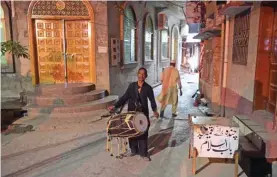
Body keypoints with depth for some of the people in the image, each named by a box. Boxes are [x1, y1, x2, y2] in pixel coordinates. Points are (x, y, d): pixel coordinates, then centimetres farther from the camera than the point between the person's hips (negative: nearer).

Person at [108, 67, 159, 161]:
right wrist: (115, 106, -5)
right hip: (131, 113, 3)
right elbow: (124, 97, 2)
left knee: (143, 133, 3)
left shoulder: (148, 88, -5)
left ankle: (143, 153, 19)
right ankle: (134, 150, 32)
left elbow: (152, 101, -2)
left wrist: (155, 110, -19)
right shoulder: (132, 86, 1)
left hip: (143, 113, -2)